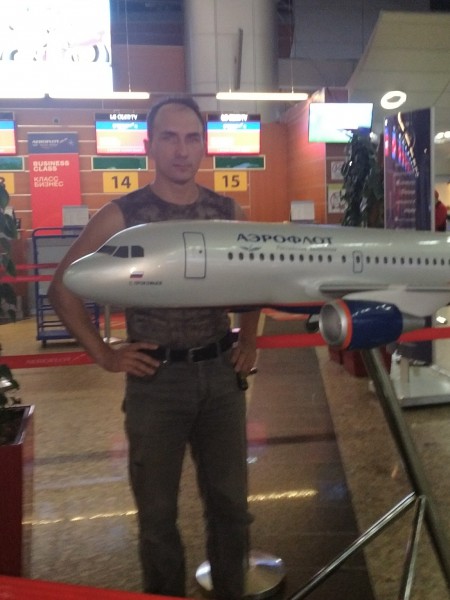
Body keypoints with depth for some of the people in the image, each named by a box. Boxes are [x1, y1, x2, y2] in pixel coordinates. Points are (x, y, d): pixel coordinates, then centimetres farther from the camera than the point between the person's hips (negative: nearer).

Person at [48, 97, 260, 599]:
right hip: (156, 380, -3)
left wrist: (249, 340, 9)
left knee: (229, 501, 13)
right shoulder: (121, 216, -8)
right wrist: (103, 354, -7)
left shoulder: (227, 212, 3)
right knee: (157, 510, 11)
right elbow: (62, 287, -2)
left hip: (221, 374, 3)